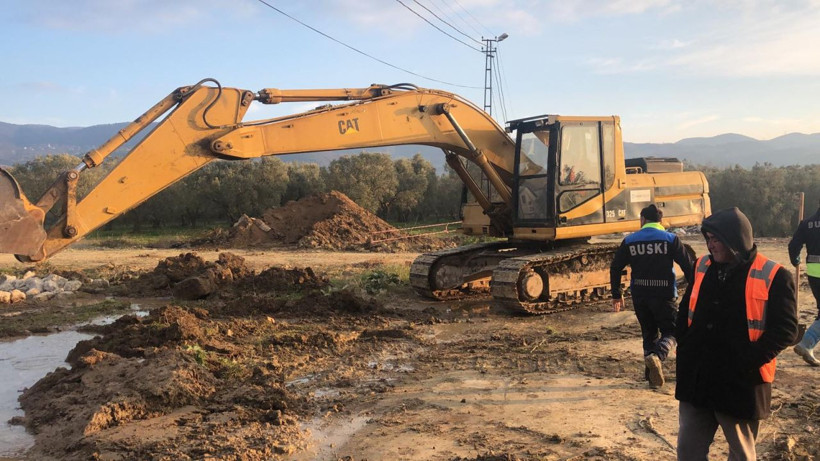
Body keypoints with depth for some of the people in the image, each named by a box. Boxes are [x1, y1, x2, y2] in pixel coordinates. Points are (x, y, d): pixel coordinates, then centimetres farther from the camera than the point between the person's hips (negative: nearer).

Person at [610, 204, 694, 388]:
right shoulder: (670, 239, -1)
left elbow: (615, 267, 6)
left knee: (649, 333, 17)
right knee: (670, 332, 7)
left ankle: (652, 373, 15)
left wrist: (616, 295, 14)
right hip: (664, 295, -3)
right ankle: (656, 356, -23)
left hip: (639, 295, 3)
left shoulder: (630, 241, 5)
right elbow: (688, 266, -6)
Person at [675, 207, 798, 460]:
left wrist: (748, 361, -18)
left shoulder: (773, 276, -10)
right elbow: (685, 312, 16)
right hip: (696, 380, 4)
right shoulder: (702, 267, 6)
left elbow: (785, 329, -12)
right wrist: (685, 347, 3)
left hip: (741, 385, -4)